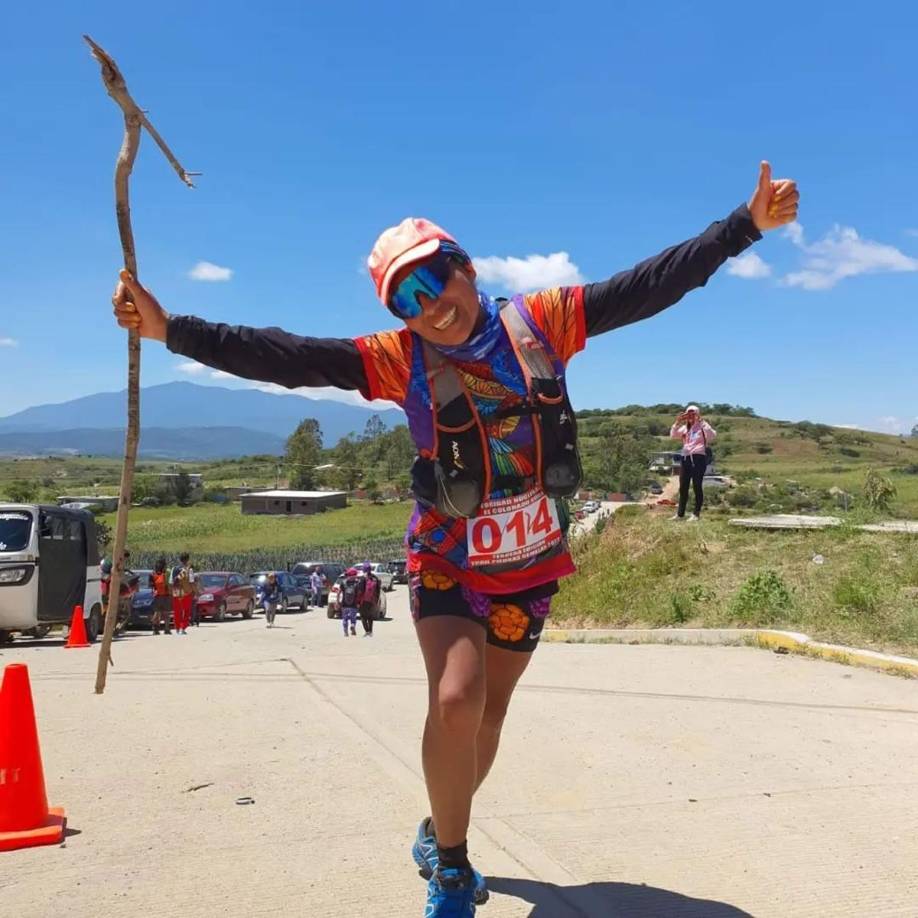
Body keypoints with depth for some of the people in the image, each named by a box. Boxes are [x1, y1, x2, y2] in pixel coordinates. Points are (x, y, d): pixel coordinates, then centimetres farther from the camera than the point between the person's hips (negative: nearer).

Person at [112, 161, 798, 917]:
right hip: (448, 563, -2)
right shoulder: (402, 359, -13)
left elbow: (652, 285, -7)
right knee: (455, 703, -21)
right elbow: (286, 359, -19)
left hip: (531, 565, 3)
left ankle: (438, 837, 42)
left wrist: (748, 224, -9)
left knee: (488, 715, 15)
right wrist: (173, 330, -27)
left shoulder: (540, 320, -9)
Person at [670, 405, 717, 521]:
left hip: (699, 457, -6)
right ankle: (680, 513, 13)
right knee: (683, 487, 7)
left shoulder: (702, 426, 1)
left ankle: (696, 514, 0)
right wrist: (677, 423, -6)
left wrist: (702, 421, -21)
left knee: (697, 486, -4)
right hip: (685, 458, 6)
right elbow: (673, 435, 6)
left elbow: (712, 436, -17)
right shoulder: (684, 428, 17)